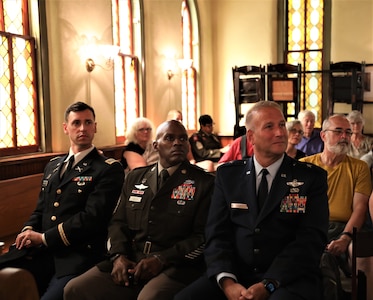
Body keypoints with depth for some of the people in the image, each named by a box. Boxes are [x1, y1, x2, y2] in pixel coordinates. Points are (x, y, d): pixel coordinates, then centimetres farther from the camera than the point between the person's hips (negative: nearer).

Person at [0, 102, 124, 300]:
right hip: (39, 252, 5)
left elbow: (93, 217, -12)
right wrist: (28, 231, -1)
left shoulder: (109, 169, -1)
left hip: (78, 256, -5)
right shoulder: (53, 166, 21)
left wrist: (44, 238, -11)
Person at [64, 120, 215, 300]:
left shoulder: (205, 182, 0)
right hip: (130, 263, 5)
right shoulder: (135, 178, 15)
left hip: (176, 267, -4)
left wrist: (161, 260, -16)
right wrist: (119, 256, -3)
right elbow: (118, 222, 16)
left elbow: (203, 237, -6)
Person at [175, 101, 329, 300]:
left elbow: (311, 239, -6)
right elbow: (217, 234, 3)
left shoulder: (312, 177, 3)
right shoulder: (227, 175, 9)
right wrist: (227, 281, -14)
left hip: (289, 280, -2)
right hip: (236, 275, 2)